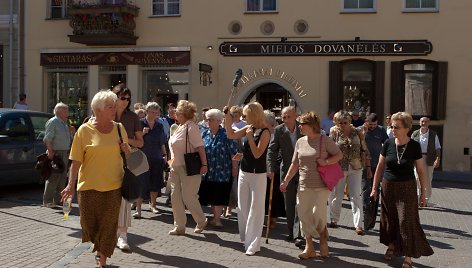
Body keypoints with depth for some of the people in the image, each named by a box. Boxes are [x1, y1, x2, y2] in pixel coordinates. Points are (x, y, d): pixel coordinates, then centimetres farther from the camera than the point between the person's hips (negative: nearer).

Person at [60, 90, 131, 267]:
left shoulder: (119, 128, 5)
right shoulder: (85, 130, -5)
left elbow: (127, 153, 19)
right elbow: (76, 160, -5)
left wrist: (126, 150, -5)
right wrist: (71, 185, -11)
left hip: (113, 186, 2)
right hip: (89, 186, -2)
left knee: (108, 225, 4)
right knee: (89, 224, 7)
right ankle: (100, 248, 38)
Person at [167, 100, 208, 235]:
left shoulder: (191, 127, -14)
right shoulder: (180, 127, 13)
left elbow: (200, 147, -19)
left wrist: (204, 164, -23)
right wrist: (172, 161, 17)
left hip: (189, 168, -9)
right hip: (176, 167, 9)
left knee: (188, 197, -4)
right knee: (175, 197, 6)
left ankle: (201, 222, 19)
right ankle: (179, 227, 15)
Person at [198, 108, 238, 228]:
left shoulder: (225, 134, -8)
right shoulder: (204, 133, 6)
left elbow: (233, 152, -9)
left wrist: (234, 168, -11)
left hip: (222, 172, -5)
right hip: (208, 172, 5)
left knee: (219, 196, -2)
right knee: (210, 196, 10)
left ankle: (217, 218, 6)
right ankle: (215, 217, 24)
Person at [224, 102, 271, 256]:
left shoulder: (264, 132, -14)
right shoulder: (248, 128, 4)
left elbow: (257, 154, -20)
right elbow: (231, 135, 11)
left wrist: (250, 137, -23)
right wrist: (227, 117, 4)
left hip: (258, 175, -7)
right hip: (244, 172, 7)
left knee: (255, 209, -2)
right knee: (242, 207, 14)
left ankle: (253, 244, 3)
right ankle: (245, 239, 27)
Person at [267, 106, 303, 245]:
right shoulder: (279, 130, -1)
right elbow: (272, 150, -1)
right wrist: (271, 169, -9)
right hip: (287, 171, 2)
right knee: (289, 204, 10)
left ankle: (298, 234, -6)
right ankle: (291, 232, 23)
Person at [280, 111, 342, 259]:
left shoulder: (325, 140, -6)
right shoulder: (300, 142, 8)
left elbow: (339, 155, 0)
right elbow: (295, 164, 13)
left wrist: (326, 161, -17)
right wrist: (286, 181, 9)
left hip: (321, 186, -5)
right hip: (304, 185, 5)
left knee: (318, 214, -7)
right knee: (304, 215, 4)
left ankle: (323, 239, 22)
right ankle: (309, 248, 16)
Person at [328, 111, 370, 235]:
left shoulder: (357, 133, 4)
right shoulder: (334, 134, -1)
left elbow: (364, 150, 8)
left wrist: (367, 165, 5)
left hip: (355, 169, 0)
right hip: (338, 169, 0)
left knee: (356, 197, -1)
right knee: (336, 196, 11)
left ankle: (359, 224, 0)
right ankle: (334, 219, 29)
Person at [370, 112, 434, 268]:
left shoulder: (414, 146, -9)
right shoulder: (388, 144, -4)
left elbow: (421, 170, -1)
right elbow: (380, 167, 5)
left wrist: (423, 193, 0)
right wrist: (374, 188, 6)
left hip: (407, 188, -3)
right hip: (388, 186, 3)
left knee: (407, 221, -4)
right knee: (389, 219, 13)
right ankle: (391, 246, 35)